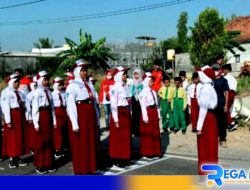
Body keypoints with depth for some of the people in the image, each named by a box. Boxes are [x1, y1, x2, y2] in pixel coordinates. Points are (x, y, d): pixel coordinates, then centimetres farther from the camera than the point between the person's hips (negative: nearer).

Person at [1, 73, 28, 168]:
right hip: (12, 116, -7)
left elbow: (24, 105, 10)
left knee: (20, 137, 10)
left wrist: (25, 118, 7)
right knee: (12, 138, 0)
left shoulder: (19, 93, 12)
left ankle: (17, 157, 20)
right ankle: (12, 159, 10)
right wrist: (8, 121, -18)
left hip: (20, 116, 7)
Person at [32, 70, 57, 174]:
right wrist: (36, 123, -15)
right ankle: (40, 165, 12)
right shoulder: (37, 92, -8)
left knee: (49, 141, 11)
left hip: (49, 117, 6)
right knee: (40, 142, 2)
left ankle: (49, 163, 21)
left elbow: (52, 107, 12)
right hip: (41, 117, -6)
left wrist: (54, 120, 10)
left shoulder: (48, 92, 11)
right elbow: (34, 109, -11)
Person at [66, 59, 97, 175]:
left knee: (90, 143, 13)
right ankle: (79, 171, 11)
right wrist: (74, 124, -18)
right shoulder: (73, 86, -9)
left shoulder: (88, 84, 13)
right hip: (80, 117, -7)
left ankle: (89, 169, 25)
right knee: (80, 145, 1)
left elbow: (94, 102, 13)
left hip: (90, 117, 7)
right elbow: (70, 106, -14)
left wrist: (96, 119, 11)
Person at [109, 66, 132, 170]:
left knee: (125, 137, 14)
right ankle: (116, 163, 7)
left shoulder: (124, 87, 13)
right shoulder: (115, 87, -13)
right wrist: (116, 119, -18)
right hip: (119, 114, -9)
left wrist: (129, 114, 13)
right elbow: (113, 104, -16)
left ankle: (123, 160, 25)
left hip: (126, 114, 9)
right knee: (118, 138, -2)